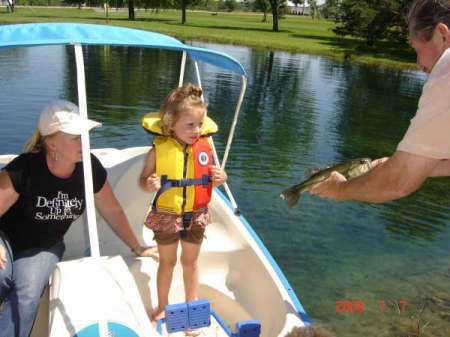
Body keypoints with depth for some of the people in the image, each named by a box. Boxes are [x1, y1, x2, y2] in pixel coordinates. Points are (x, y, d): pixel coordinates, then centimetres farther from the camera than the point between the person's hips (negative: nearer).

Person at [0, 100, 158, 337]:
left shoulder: (90, 168, -14)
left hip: (45, 248, 2)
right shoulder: (24, 169, -25)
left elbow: (113, 211, -2)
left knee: (28, 294, -24)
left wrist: (136, 247, 4)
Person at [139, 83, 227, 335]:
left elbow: (209, 178, 8)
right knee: (167, 262, 17)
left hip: (196, 215, 2)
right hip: (166, 216, -1)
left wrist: (221, 178, -14)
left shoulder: (205, 146, -7)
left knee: (190, 261, 18)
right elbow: (144, 178, -3)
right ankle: (163, 307, 40)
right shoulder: (159, 149, -15)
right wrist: (149, 184, -26)